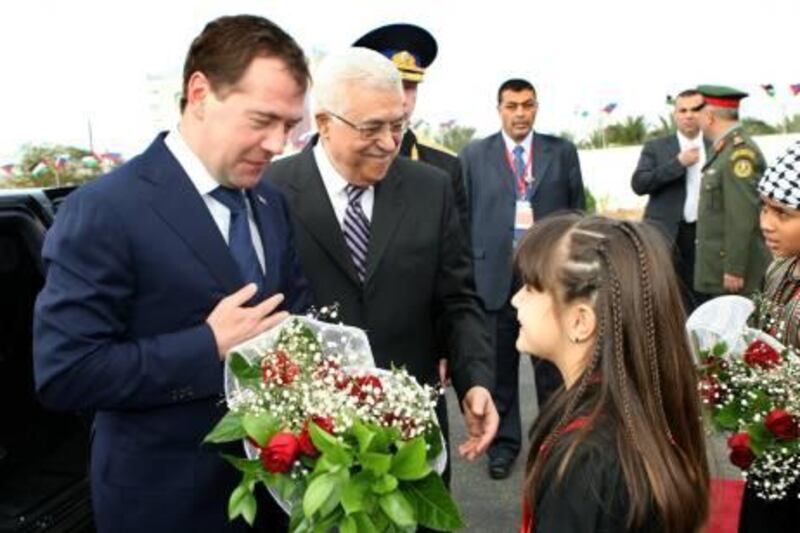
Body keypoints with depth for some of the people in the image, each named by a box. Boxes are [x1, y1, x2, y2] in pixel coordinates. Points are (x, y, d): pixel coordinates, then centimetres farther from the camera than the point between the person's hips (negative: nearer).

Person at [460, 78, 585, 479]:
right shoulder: (474, 155, 6)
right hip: (495, 270, 0)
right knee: (499, 363, 8)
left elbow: (577, 210, 8)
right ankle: (504, 441, 21)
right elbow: (464, 215, 5)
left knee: (553, 363, 9)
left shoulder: (562, 152, 7)